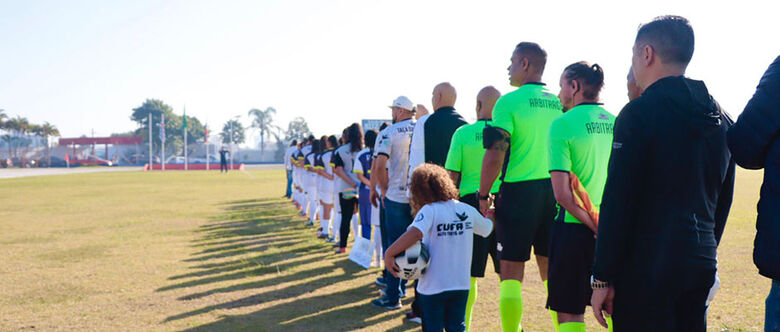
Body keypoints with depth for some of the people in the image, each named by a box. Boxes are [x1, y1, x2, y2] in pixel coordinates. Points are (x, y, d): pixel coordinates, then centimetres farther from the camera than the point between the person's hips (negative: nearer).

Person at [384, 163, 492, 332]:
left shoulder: (429, 211, -16)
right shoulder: (468, 210, 2)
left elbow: (414, 233, -34)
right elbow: (487, 228, 19)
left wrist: (389, 254, -27)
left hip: (433, 285, -5)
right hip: (461, 284, 5)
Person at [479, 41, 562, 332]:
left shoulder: (509, 102, -9)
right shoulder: (558, 103, 9)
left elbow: (495, 155, -14)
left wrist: (483, 195, -4)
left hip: (519, 191, -6)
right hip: (553, 193, 6)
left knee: (511, 272, 2)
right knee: (551, 270, 13)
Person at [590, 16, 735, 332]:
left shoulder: (639, 113, -12)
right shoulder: (721, 119, 12)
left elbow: (617, 204, -15)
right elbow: (723, 202, 17)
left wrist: (602, 279, -11)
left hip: (647, 266, -7)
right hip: (701, 265, 8)